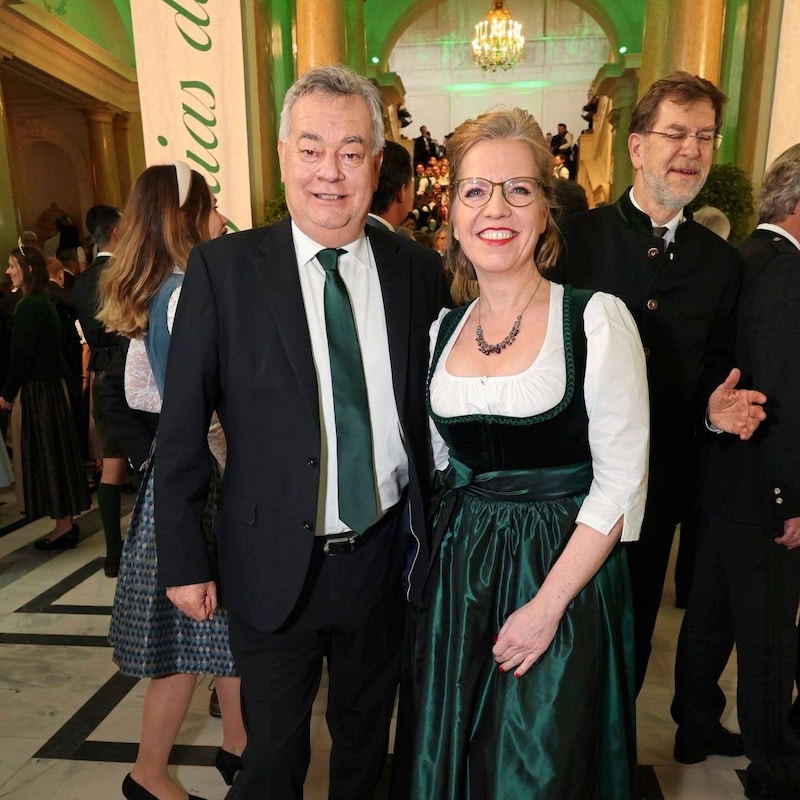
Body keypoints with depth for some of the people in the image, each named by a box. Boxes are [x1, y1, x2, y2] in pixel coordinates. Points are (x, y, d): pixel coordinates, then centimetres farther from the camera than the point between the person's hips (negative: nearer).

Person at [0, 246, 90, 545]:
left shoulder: (29, 307, -14)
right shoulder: (44, 303, 13)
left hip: (36, 389, -9)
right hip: (51, 385, 9)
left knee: (43, 454, -2)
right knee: (55, 452, 11)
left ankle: (63, 526, 5)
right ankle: (66, 521, 19)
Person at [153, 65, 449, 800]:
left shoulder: (419, 268, -3)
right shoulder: (223, 267, -10)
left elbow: (435, 406, 2)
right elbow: (182, 427, -7)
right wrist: (183, 560, -5)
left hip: (385, 554, 2)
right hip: (274, 564, -1)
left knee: (367, 739, 27)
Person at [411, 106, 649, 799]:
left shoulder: (596, 319, -12)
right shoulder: (443, 328, 3)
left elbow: (621, 482, -12)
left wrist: (547, 606, -15)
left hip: (565, 574, -4)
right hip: (459, 573, 4)